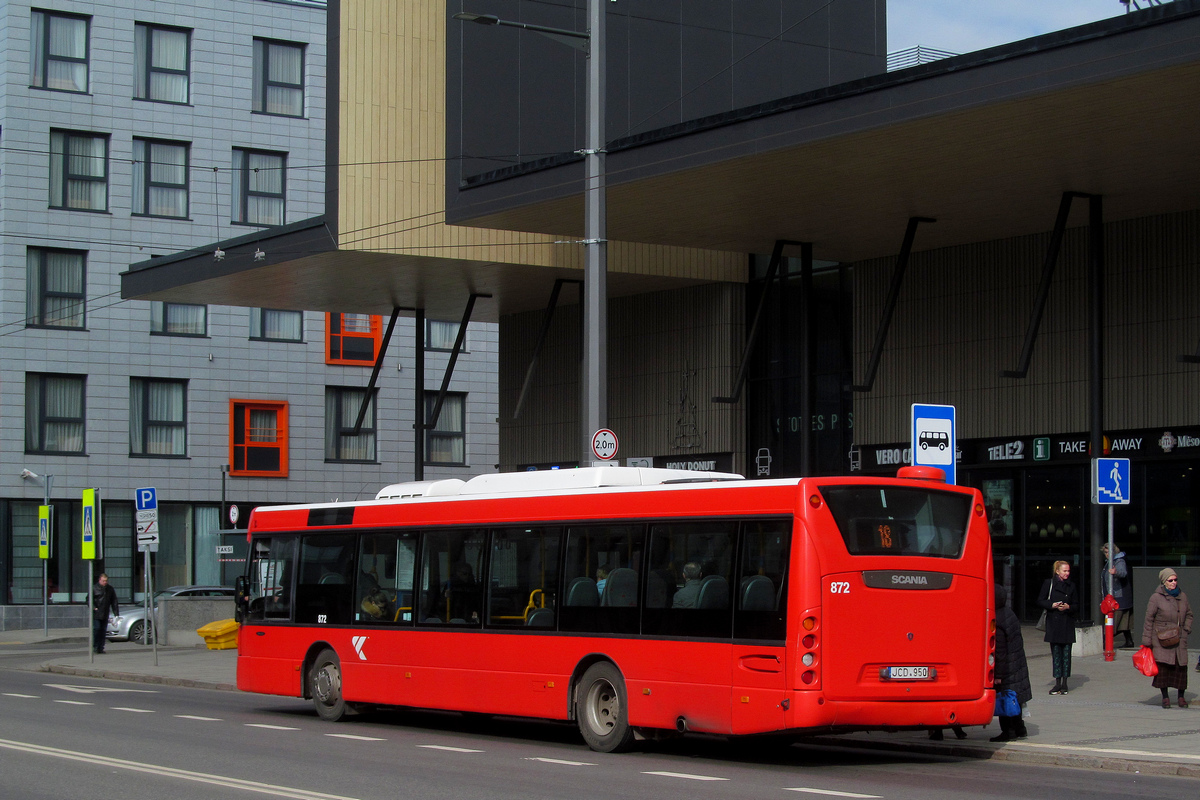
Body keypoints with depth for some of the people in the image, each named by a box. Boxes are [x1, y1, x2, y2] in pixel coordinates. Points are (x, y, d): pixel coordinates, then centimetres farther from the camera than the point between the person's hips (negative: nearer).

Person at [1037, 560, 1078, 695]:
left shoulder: (1071, 586, 8)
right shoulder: (1049, 583, 2)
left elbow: (1076, 605, 11)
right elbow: (1040, 601, 3)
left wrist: (1068, 607, -10)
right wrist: (1052, 605, -13)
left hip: (1068, 623, 1)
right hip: (1053, 622, -1)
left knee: (1066, 652, -1)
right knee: (1056, 652, -1)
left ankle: (1064, 683, 3)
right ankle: (1058, 683, 3)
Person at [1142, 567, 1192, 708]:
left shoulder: (1182, 597, 12)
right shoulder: (1156, 597, -2)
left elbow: (1189, 614, 25)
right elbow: (1149, 619, -2)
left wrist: (1186, 629, 8)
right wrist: (1146, 640, -6)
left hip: (1179, 639, 4)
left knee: (1181, 667, -1)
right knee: (1163, 666, -9)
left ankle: (1181, 697, 11)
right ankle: (1165, 697, 2)